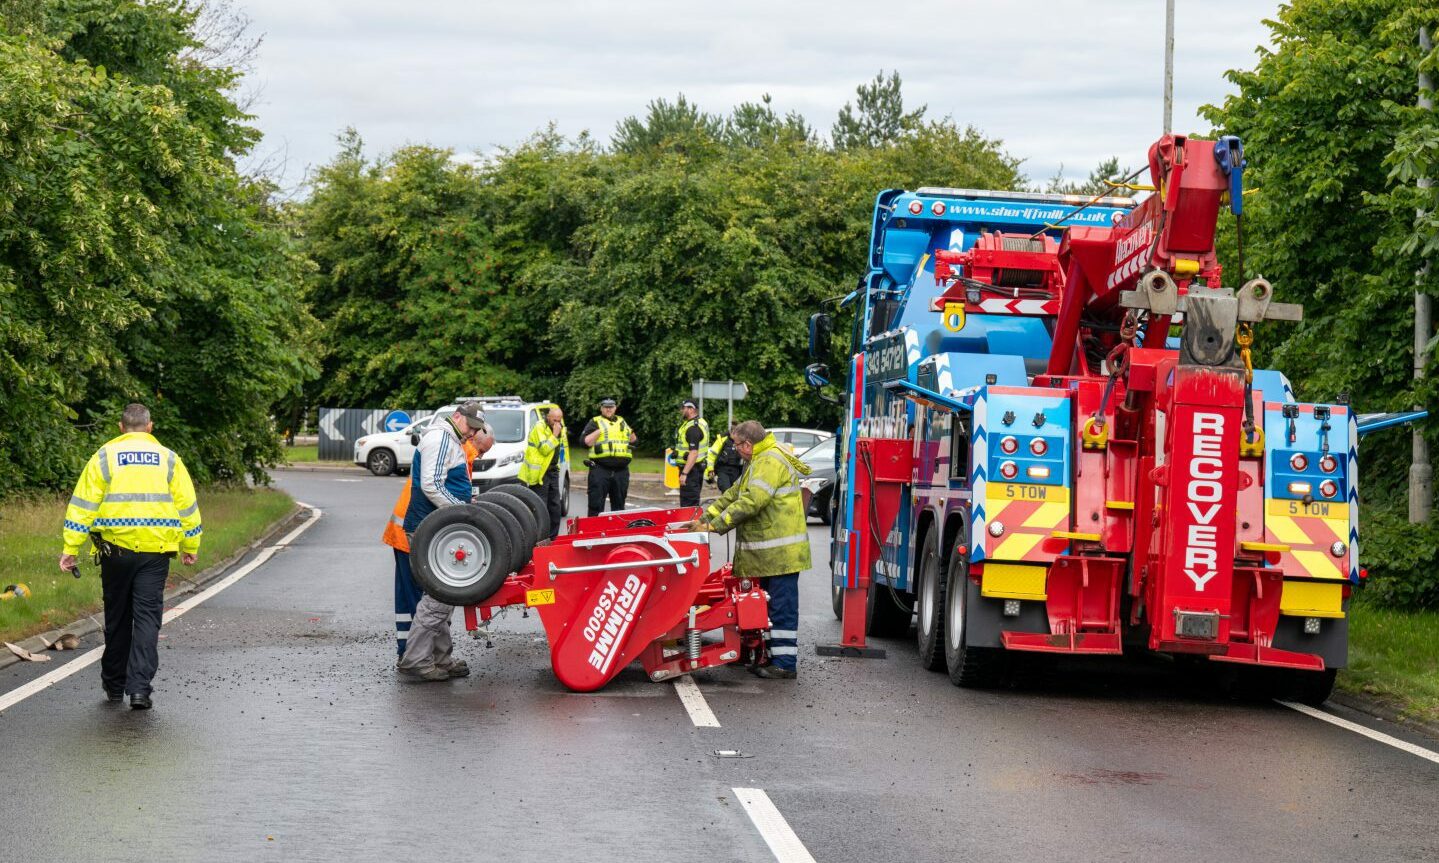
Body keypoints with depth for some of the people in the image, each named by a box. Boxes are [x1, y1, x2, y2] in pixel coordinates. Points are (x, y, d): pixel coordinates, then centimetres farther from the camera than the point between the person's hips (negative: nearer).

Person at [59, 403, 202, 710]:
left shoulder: (105, 456, 3)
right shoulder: (168, 459, 7)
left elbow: (83, 504, -1)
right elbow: (187, 505, 9)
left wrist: (71, 548, 1)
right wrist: (191, 547, 20)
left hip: (116, 549, 0)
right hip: (155, 550, 0)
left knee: (117, 618, 13)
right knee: (147, 617, 0)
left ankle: (114, 685, 24)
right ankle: (139, 687, -12)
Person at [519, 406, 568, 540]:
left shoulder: (561, 429, 14)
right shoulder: (539, 428, -12)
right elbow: (544, 449, -21)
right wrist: (555, 435, -20)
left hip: (553, 471, 8)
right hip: (539, 473, -8)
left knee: (555, 506, 11)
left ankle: (553, 537, 18)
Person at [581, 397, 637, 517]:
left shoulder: (622, 422, 19)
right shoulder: (595, 422, 6)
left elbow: (633, 441, 23)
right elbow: (586, 442, -3)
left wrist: (632, 433, 2)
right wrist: (598, 431, -14)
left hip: (621, 470, 4)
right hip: (600, 470, -4)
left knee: (619, 504, 11)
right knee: (596, 503, -5)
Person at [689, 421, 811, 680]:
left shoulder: (770, 462, -15)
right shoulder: (761, 462, 21)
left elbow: (751, 501, -23)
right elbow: (735, 494, 24)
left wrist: (715, 525, -19)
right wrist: (704, 518, 16)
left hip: (780, 550, -11)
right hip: (771, 551, 11)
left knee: (782, 608, -8)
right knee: (775, 606, 14)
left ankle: (785, 663, -6)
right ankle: (776, 656, 20)